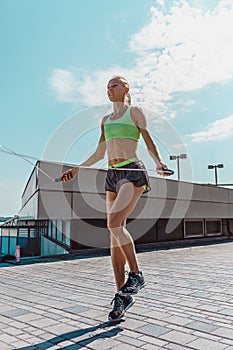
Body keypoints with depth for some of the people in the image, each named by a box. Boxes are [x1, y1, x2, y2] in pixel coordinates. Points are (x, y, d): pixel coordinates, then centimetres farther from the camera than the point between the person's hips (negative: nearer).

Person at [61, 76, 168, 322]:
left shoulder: (135, 112, 8)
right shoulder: (105, 120, 22)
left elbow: (149, 143, 4)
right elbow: (99, 154, 25)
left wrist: (159, 162, -15)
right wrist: (76, 169, 19)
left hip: (133, 172, -6)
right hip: (112, 175, 6)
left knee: (114, 223, -25)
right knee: (114, 236, 0)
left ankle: (136, 275, -4)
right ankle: (121, 295, 7)